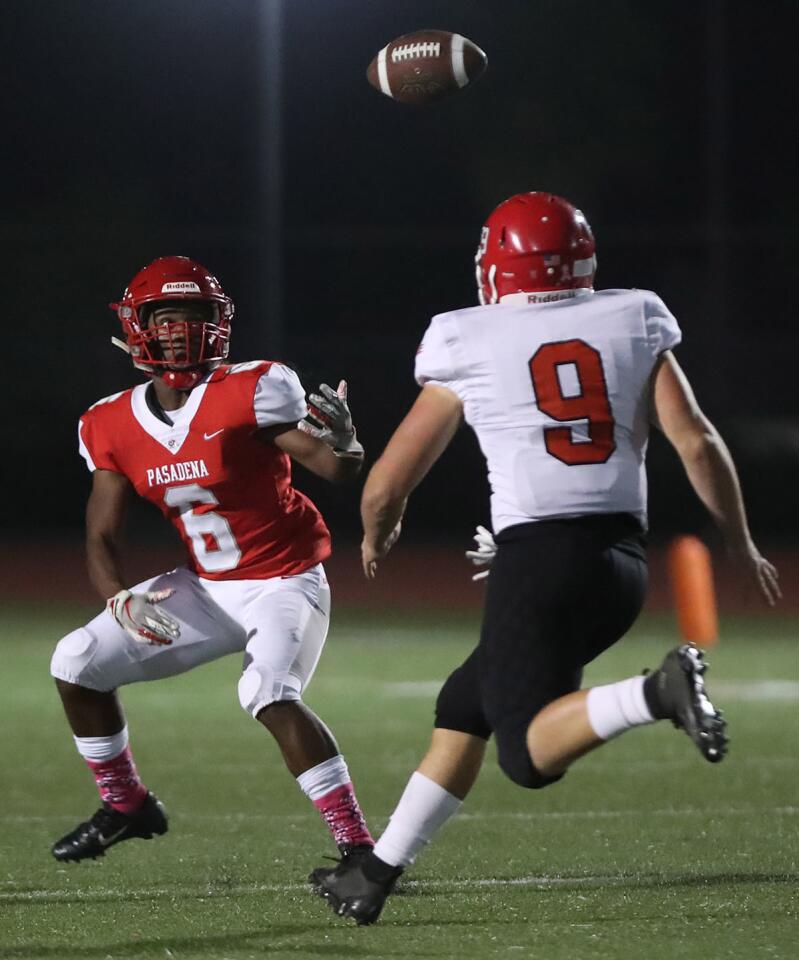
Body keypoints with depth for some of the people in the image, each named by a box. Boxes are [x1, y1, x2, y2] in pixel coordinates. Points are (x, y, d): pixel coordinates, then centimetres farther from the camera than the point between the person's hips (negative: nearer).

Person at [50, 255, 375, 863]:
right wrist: (121, 601, -21)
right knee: (78, 663, 3)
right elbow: (102, 538, -1)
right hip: (207, 590, 6)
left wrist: (343, 444, -47)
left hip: (286, 582, -6)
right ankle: (126, 807, 22)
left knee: (270, 695, -31)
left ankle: (358, 847, -26)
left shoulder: (250, 391, -19)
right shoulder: (114, 426, -3)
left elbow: (337, 471, -22)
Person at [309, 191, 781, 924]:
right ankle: (377, 875, 23)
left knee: (531, 754, -7)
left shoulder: (467, 350, 4)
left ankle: (659, 691, -34)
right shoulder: (633, 324, 8)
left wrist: (376, 537, 32)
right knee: (466, 706, 20)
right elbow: (696, 442, 1)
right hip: (623, 558, 5)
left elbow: (386, 486, 10)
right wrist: (741, 543, 13)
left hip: (537, 557, -5)